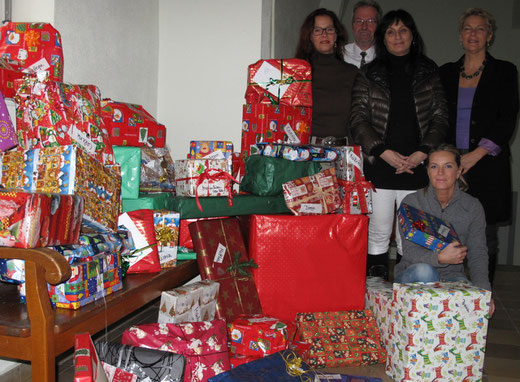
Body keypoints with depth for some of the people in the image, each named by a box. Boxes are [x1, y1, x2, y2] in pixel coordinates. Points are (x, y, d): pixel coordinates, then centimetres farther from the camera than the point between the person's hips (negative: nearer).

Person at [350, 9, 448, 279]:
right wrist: (384, 152, -10)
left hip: (417, 166, 1)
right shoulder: (369, 75, 8)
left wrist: (422, 152, -6)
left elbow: (440, 118, 8)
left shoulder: (428, 73, 12)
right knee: (379, 232, 2)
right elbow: (358, 120, 1)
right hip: (379, 167, -1)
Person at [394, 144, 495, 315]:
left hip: (452, 276, 2)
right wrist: (440, 258, -31)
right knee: (423, 270, -37)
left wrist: (483, 291, -19)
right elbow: (410, 251, -11)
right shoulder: (412, 202, -4)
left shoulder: (473, 206, 3)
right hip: (412, 276, -1)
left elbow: (478, 254, -1)